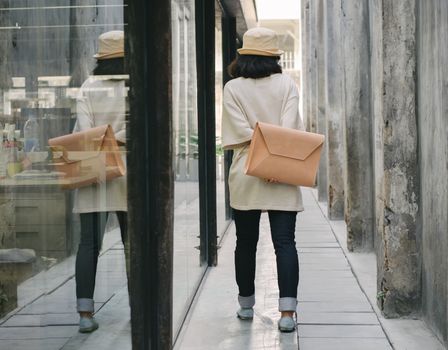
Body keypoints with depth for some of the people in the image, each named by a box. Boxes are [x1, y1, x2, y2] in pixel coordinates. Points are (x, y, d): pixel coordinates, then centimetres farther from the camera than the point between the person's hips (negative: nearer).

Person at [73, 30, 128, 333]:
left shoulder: (88, 87, 3)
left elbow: (83, 130, -6)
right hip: (128, 171, -1)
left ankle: (86, 313, -2)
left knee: (89, 242, 2)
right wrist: (115, 141, -8)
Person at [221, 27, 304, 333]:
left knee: (246, 242, 12)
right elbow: (289, 127, -9)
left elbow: (243, 130, -9)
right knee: (285, 242, -2)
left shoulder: (233, 88, 2)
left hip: (246, 175, 1)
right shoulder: (287, 84, 3)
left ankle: (246, 305, 23)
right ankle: (287, 312, -11)